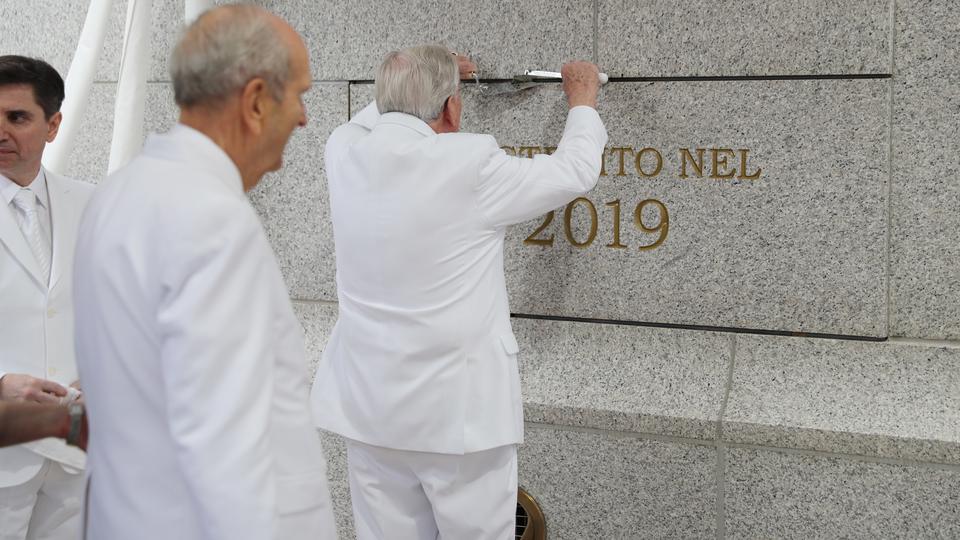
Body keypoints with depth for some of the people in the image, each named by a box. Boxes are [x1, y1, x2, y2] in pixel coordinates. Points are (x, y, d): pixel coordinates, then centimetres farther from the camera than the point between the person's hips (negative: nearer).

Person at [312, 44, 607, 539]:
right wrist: (583, 101, 17)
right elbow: (575, 172, -1)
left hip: (369, 404, 5)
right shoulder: (470, 165, -16)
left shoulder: (344, 152, -2)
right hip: (459, 408, -5)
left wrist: (415, 81, 38)